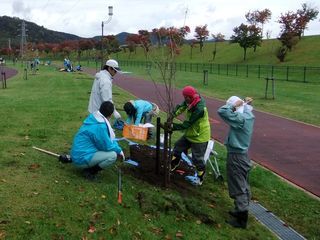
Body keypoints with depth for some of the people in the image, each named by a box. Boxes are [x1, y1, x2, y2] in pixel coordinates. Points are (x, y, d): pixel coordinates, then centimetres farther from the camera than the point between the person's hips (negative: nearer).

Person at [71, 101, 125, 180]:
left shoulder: (95, 119, 4)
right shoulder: (99, 126, -24)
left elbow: (108, 138, 14)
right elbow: (107, 146, -17)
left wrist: (118, 149, 6)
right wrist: (119, 150, 0)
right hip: (82, 158, -9)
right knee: (113, 155, -19)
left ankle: (89, 166, 12)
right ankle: (89, 171, -6)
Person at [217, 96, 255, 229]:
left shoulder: (239, 118, -25)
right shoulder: (249, 115, 2)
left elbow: (221, 111, -29)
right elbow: (247, 109, 25)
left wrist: (233, 104, -19)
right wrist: (245, 103, 7)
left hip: (236, 156, -9)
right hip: (244, 155, 9)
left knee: (238, 188, -1)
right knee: (244, 185, 19)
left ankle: (241, 219, 7)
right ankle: (242, 211, 33)